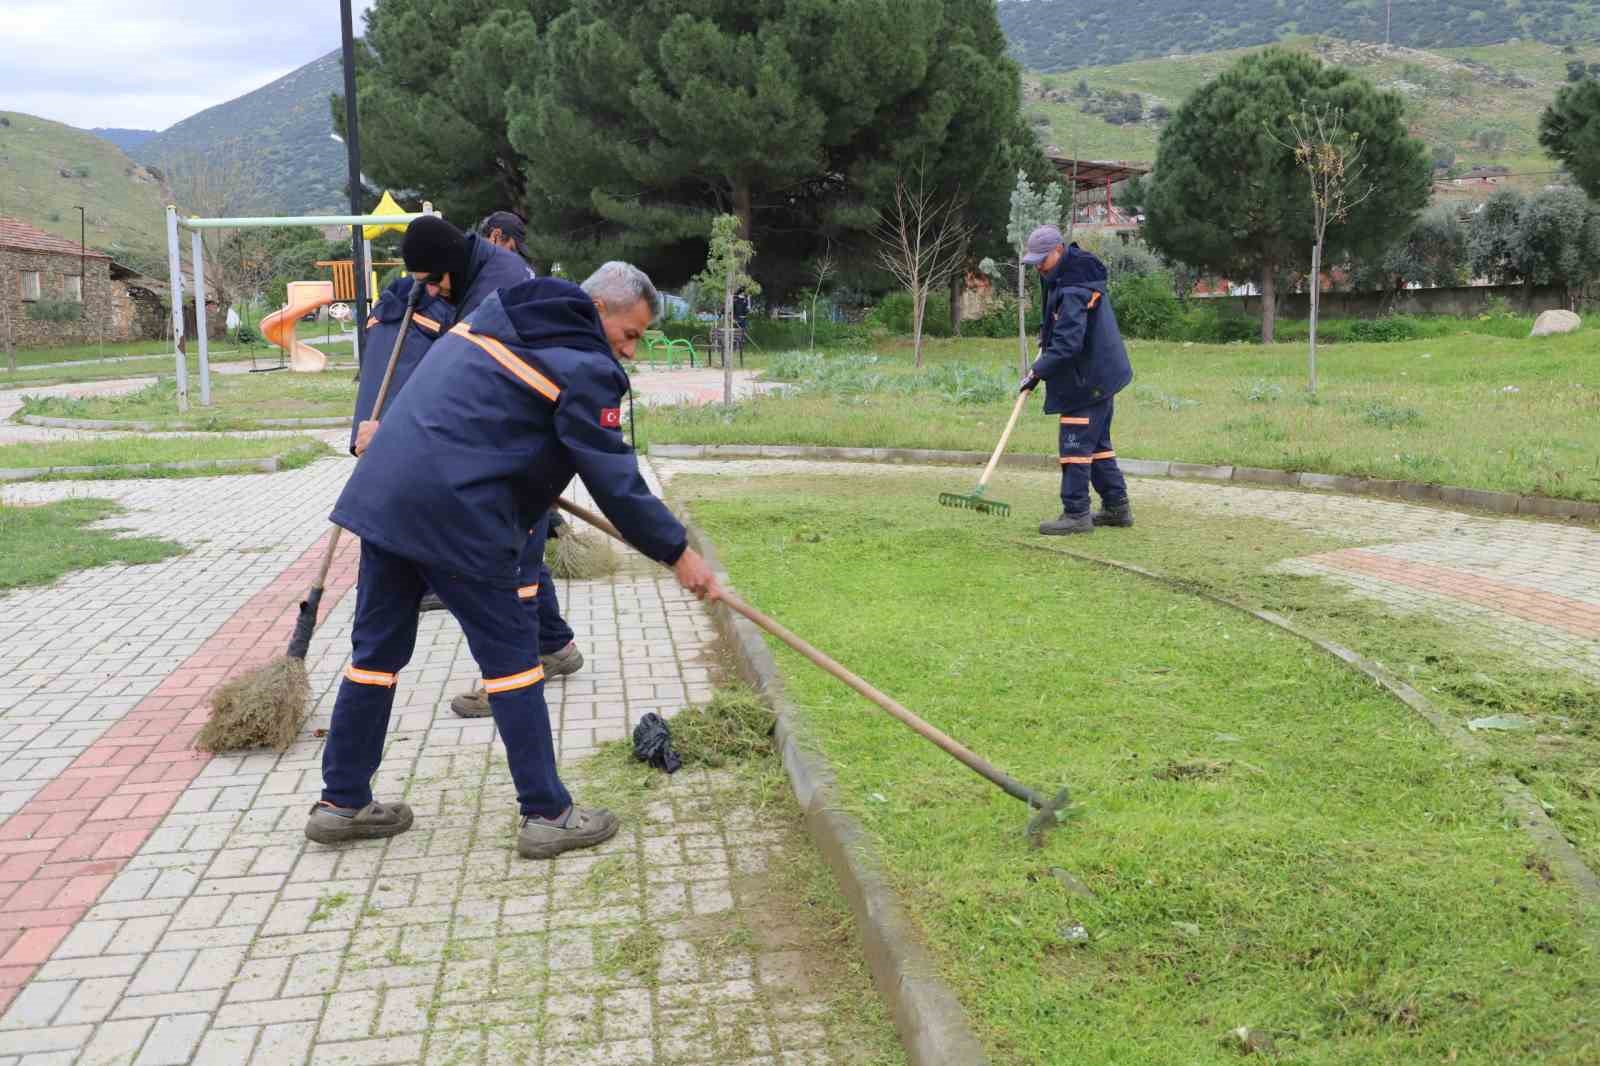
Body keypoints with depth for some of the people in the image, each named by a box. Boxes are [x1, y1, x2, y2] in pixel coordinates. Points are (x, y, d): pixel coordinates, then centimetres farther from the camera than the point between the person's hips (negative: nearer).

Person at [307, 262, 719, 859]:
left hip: (382, 491, 8)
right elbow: (615, 481, -7)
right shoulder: (585, 367, -7)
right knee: (511, 657, 2)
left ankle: (342, 803, 26)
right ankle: (547, 815, 10)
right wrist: (677, 553, 1)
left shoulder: (500, 315, 19)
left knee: (377, 649, 16)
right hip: (455, 514, -8)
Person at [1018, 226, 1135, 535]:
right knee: (1098, 443, 16)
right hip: (1098, 374, 11)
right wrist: (1046, 333, 18)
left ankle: (1076, 514, -5)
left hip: (1089, 379, -11)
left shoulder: (1074, 290, -23)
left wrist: (1038, 371, -27)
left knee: (1076, 444, -8)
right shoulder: (1066, 275, 10)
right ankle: (1117, 507, 23)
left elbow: (1068, 342, -29)